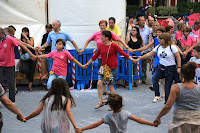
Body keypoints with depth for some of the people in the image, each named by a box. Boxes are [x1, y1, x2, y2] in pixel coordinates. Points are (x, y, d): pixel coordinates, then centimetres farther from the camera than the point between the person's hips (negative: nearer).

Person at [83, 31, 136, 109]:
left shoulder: (114, 46, -9)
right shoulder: (101, 47, 6)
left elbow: (123, 53, -9)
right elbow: (95, 56, 16)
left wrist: (131, 59, -17)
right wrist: (87, 64, 21)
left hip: (112, 69, -5)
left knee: (110, 86, 0)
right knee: (99, 83, -8)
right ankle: (100, 102, -1)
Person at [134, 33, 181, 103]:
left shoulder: (172, 47, -9)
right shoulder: (158, 47, 6)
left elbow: (178, 57, -6)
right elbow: (150, 54, 10)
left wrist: (179, 68, -11)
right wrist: (139, 58, 6)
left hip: (171, 68, -4)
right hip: (161, 67, 4)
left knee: (167, 86, -2)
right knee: (154, 78, -24)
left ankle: (167, 101, 13)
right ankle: (157, 96, -16)